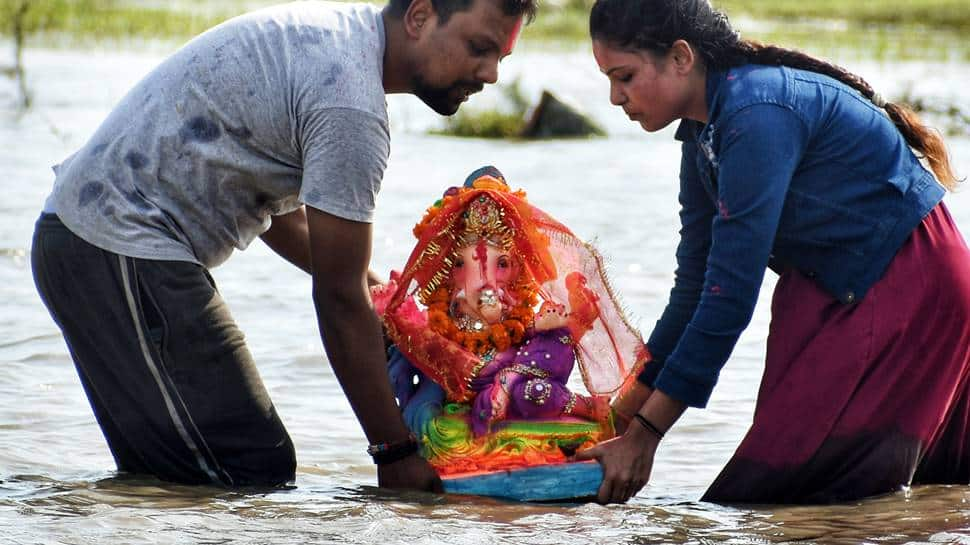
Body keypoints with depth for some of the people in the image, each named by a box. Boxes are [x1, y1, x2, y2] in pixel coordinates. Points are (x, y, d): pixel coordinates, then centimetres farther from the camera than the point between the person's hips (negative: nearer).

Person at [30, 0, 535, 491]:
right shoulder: (349, 101, -20)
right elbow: (339, 296, -18)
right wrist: (396, 451, -13)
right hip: (125, 252, -11)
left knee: (162, 476, 14)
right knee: (257, 474, -13)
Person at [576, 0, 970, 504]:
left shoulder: (757, 115, -26)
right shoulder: (704, 128, 4)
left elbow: (731, 292, -27)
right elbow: (695, 286, 9)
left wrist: (645, 432, -23)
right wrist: (627, 411, 7)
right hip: (831, 287, 10)